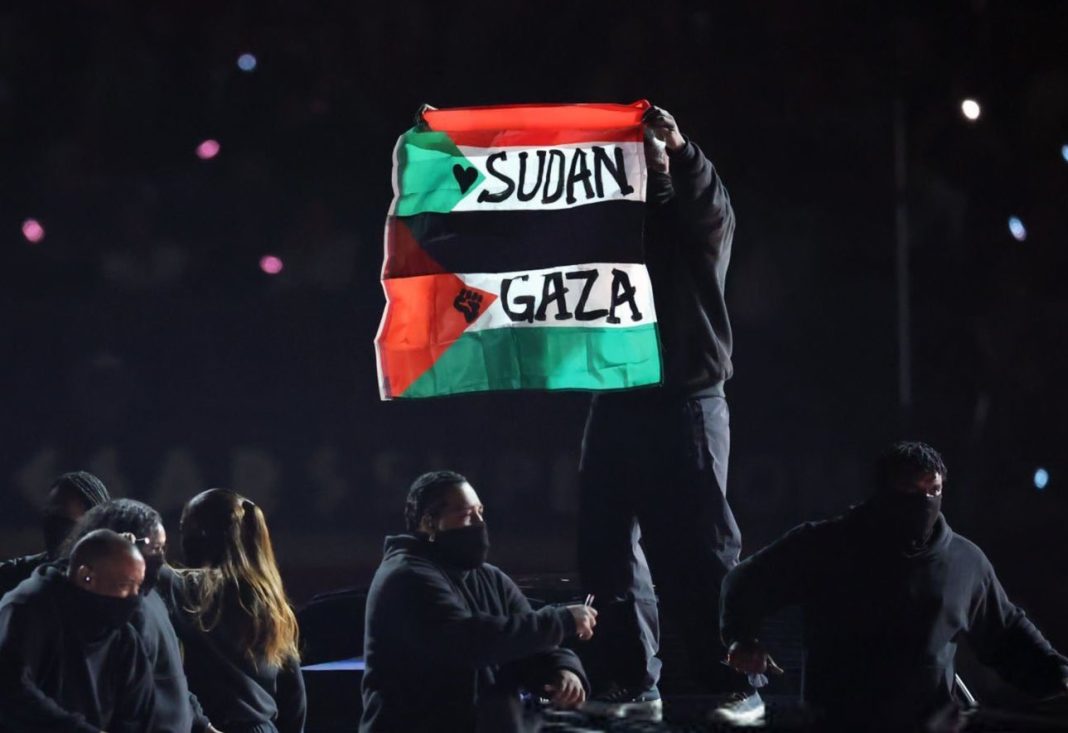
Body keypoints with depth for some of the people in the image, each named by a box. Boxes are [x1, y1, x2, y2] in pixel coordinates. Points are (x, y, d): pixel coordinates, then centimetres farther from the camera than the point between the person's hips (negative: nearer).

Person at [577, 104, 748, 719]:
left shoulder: (694, 213, 2)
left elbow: (712, 209, -19)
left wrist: (679, 149, -35)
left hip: (684, 404, -5)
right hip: (616, 403, 5)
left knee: (700, 552, -6)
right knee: (610, 549, 3)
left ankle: (734, 683, -3)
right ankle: (631, 684, 8)